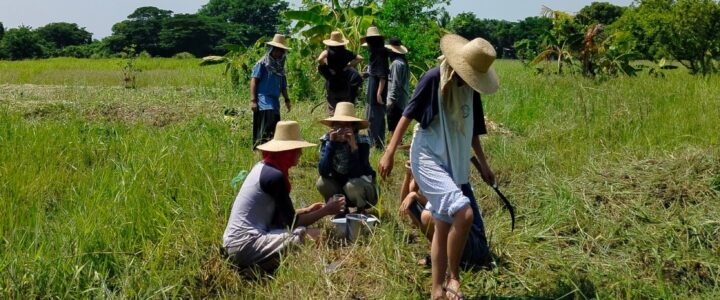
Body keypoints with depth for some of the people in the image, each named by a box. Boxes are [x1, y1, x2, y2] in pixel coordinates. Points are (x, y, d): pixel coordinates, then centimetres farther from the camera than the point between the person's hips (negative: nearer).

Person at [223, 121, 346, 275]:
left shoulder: (262, 167, 13)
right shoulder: (275, 176, -15)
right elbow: (292, 222, -12)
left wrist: (306, 210, 18)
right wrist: (326, 211, -2)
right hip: (245, 245, -10)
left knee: (308, 233, 17)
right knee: (312, 236, -19)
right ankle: (260, 269, -10)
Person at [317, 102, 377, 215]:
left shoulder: (362, 141, -22)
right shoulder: (327, 140, -14)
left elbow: (357, 174, -32)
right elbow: (323, 172, -26)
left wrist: (353, 146, -39)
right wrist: (331, 144, -32)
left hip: (363, 186, -3)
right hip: (339, 186, 3)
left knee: (352, 185, -34)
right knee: (322, 182, -24)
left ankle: (361, 210, -2)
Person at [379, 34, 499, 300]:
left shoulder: (470, 88, 9)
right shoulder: (434, 79, -12)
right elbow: (408, 114, -10)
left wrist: (483, 164, 25)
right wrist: (390, 152, -13)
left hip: (456, 164, 8)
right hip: (429, 160, -7)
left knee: (444, 227, 12)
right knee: (464, 214, -23)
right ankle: (453, 277, -5)